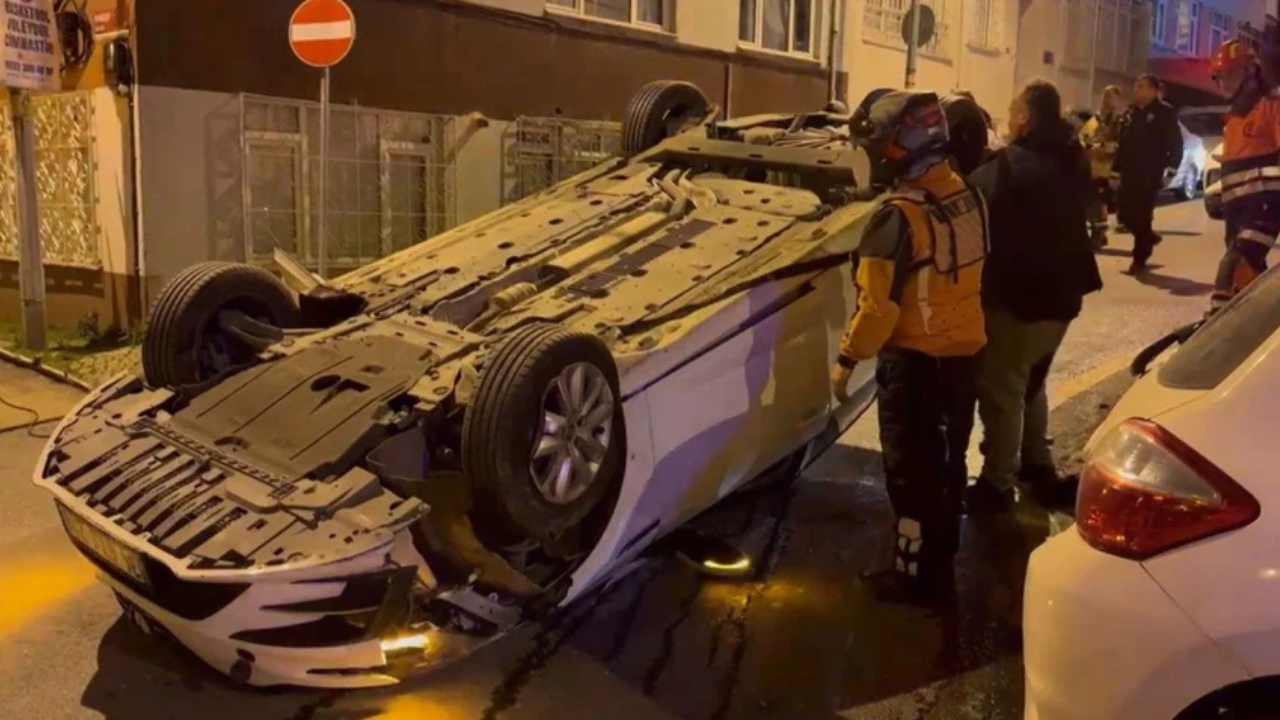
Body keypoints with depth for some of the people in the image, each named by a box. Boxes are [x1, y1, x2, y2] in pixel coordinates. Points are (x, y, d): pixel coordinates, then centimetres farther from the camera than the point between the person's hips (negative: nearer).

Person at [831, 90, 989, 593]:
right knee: (947, 459, 19)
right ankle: (941, 558, 33)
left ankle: (914, 568, 16)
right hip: (964, 350, 7)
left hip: (914, 360, -7)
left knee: (911, 467, 6)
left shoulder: (899, 216, -24)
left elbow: (879, 305, -22)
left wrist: (848, 359, -12)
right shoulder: (967, 197, 0)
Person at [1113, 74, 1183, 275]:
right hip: (1129, 174, 6)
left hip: (1150, 175, -6)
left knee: (1142, 216, -5)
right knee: (1125, 214, 5)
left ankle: (1140, 259, 5)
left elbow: (1175, 143, -6)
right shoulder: (1130, 113, 14)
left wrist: (1170, 166, -14)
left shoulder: (1164, 112, -4)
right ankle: (1149, 237, 33)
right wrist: (1118, 166, 7)